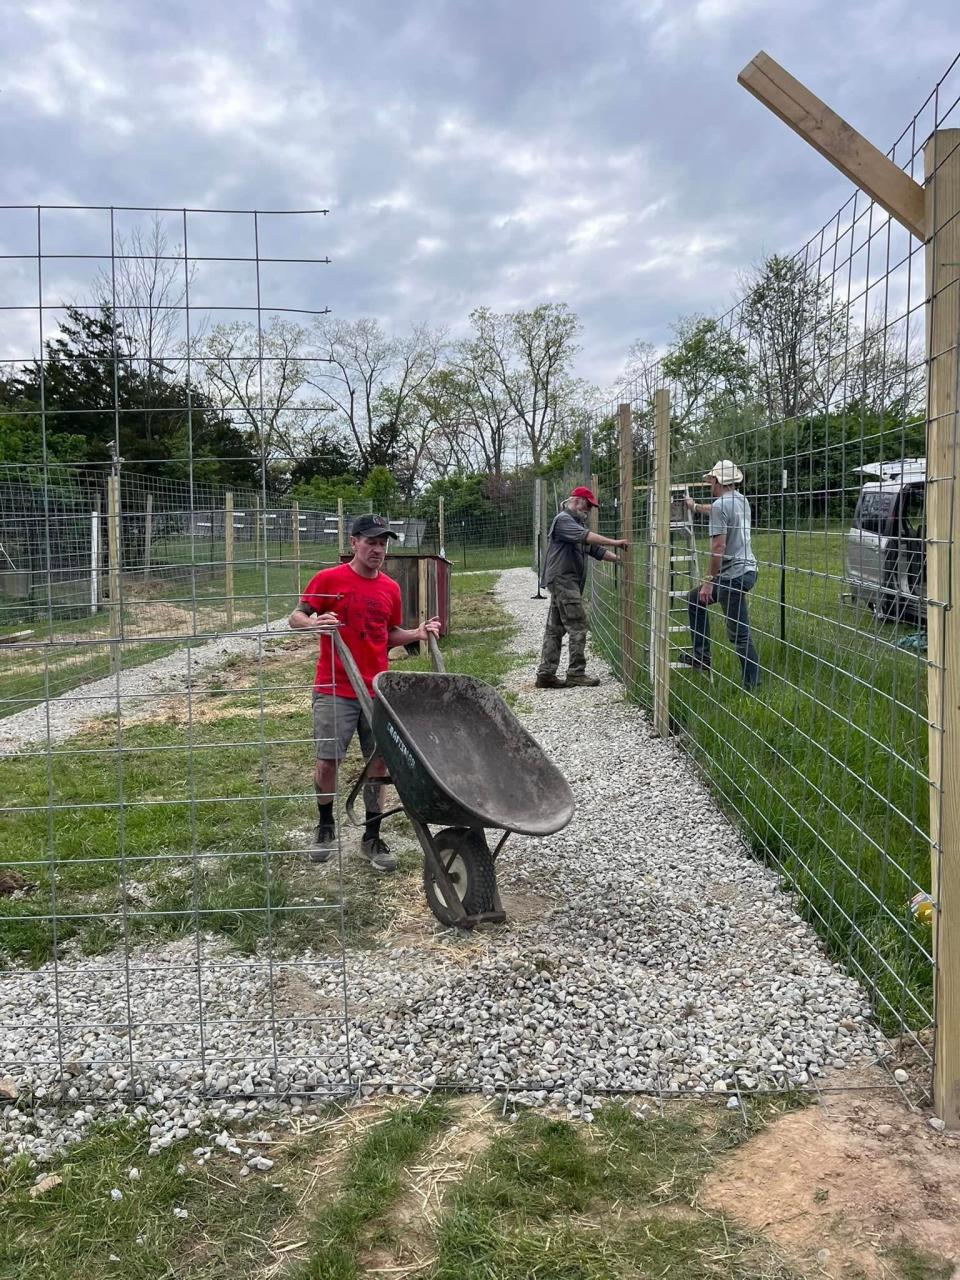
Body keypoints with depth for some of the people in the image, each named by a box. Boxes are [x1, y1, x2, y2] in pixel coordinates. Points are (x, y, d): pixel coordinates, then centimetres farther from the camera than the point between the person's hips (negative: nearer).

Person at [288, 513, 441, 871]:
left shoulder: (390, 589, 9)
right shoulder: (328, 580, -4)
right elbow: (295, 618, -3)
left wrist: (418, 633, 1)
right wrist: (314, 623, -24)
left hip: (378, 690, 4)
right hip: (335, 690, -4)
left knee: (379, 762, 5)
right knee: (327, 761, -1)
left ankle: (372, 838, 19)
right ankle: (325, 827, 25)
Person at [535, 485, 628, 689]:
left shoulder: (578, 523, 23)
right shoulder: (563, 520, -9)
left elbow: (595, 549, 19)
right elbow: (586, 536, -25)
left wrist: (617, 557, 6)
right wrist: (614, 542, -30)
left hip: (568, 583, 10)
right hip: (562, 579, -10)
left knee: (555, 628, 8)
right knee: (577, 626, -9)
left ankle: (546, 674, 10)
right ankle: (576, 674, -6)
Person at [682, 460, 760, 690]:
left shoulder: (721, 505, -14)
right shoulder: (741, 500, 14)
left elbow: (718, 547, -20)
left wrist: (709, 581, -14)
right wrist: (694, 506, 54)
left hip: (733, 575, -10)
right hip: (745, 570, 10)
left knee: (739, 634, -7)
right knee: (695, 599, 23)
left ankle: (752, 685, -3)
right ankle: (701, 656, 24)